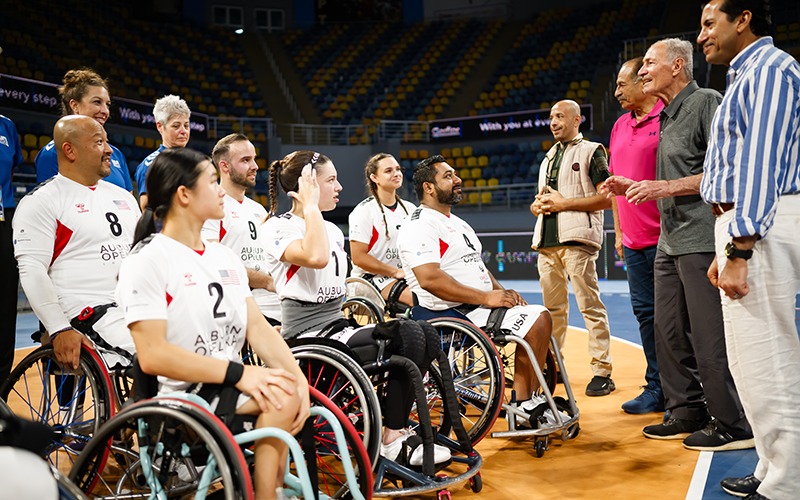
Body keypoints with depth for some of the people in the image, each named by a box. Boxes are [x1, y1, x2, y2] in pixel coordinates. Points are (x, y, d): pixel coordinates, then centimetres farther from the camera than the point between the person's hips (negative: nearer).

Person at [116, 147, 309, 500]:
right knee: (279, 396, -25)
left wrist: (296, 376, -12)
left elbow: (258, 327, 5)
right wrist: (238, 373, -22)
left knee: (287, 392, -21)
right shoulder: (148, 259, -7)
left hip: (230, 391, 7)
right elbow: (152, 355, -16)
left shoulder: (225, 257, 16)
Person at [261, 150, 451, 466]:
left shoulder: (333, 231, 18)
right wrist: (311, 206, -18)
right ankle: (393, 440, -12)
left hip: (336, 328, 8)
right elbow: (316, 257, -29)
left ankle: (396, 433, -11)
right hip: (307, 337, -8)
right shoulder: (278, 228, -8)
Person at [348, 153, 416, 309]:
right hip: (372, 277, -7)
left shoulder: (410, 208, 13)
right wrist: (396, 272, -15)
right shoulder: (364, 211, -7)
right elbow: (358, 257, -12)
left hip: (406, 274, 7)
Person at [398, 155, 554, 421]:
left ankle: (523, 403, 5)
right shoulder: (420, 226, -14)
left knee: (540, 317, 3)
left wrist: (501, 291, 5)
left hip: (479, 305, 10)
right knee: (535, 323, -16)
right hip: (451, 313, -10)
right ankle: (526, 405, -1)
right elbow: (430, 279, -26)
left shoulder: (456, 222, 20)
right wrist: (486, 297, -22)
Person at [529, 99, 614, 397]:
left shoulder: (591, 151, 3)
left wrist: (564, 203, -11)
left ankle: (602, 372, -6)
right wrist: (538, 205, 4)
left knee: (590, 305, -9)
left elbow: (607, 199, -7)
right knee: (552, 308, 10)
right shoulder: (549, 157, 25)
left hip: (577, 238, -7)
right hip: (547, 239, 7)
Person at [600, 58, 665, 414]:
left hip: (663, 238, -7)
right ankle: (657, 388, 18)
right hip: (634, 241, 8)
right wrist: (619, 232, 18)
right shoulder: (620, 127, 17)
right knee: (645, 311, 10)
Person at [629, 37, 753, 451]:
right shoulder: (667, 117, 20)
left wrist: (667, 187, -17)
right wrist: (634, 188, 15)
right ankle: (687, 412, 22)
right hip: (670, 242, 9)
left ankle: (733, 425, 4)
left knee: (709, 336, -6)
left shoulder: (706, 102, -6)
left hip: (701, 239, -9)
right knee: (670, 333, 11)